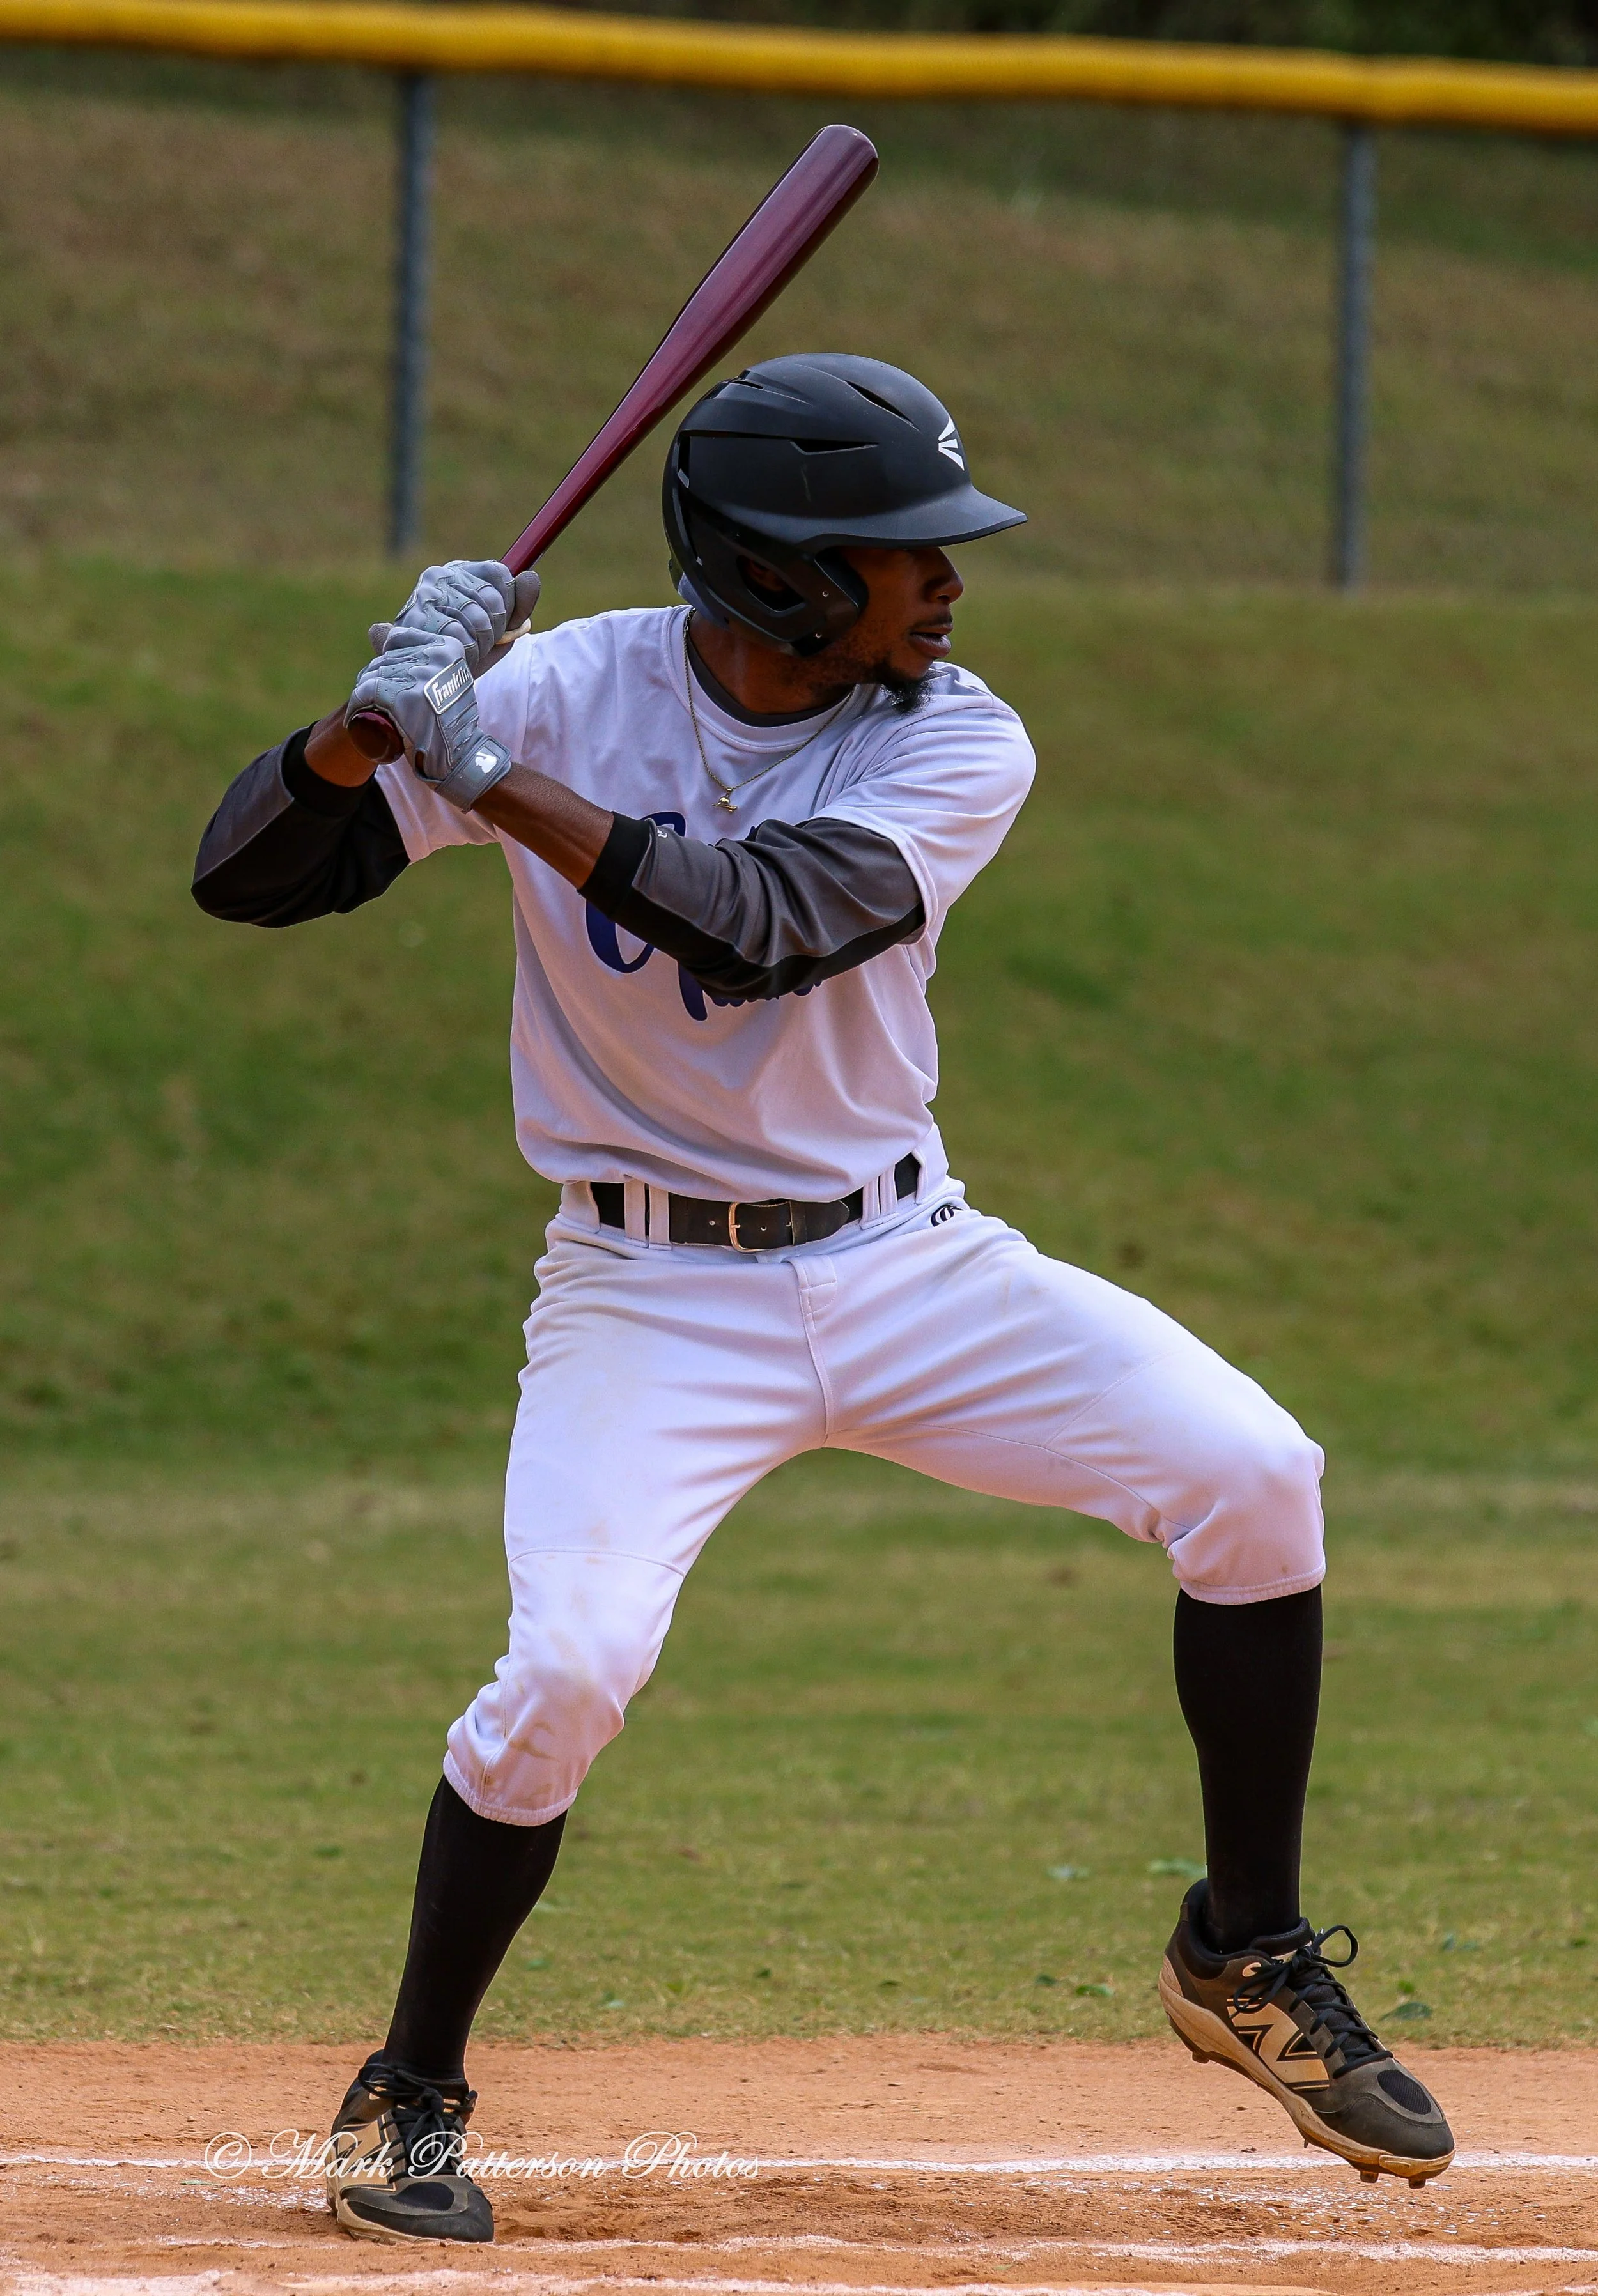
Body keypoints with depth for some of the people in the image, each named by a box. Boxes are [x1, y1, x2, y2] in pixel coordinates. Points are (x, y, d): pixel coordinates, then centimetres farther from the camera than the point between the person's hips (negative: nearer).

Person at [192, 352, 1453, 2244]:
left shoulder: (958, 747, -9)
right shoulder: (572, 690, -11)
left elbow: (762, 924, -27)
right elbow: (248, 873, -11)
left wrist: (484, 772, -33)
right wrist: (369, 728, -31)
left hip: (901, 1259, 3)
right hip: (650, 1293, -3)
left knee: (1249, 1476, -13)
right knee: (570, 1664, -24)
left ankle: (1249, 1961, 6)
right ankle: (409, 2094, -1)